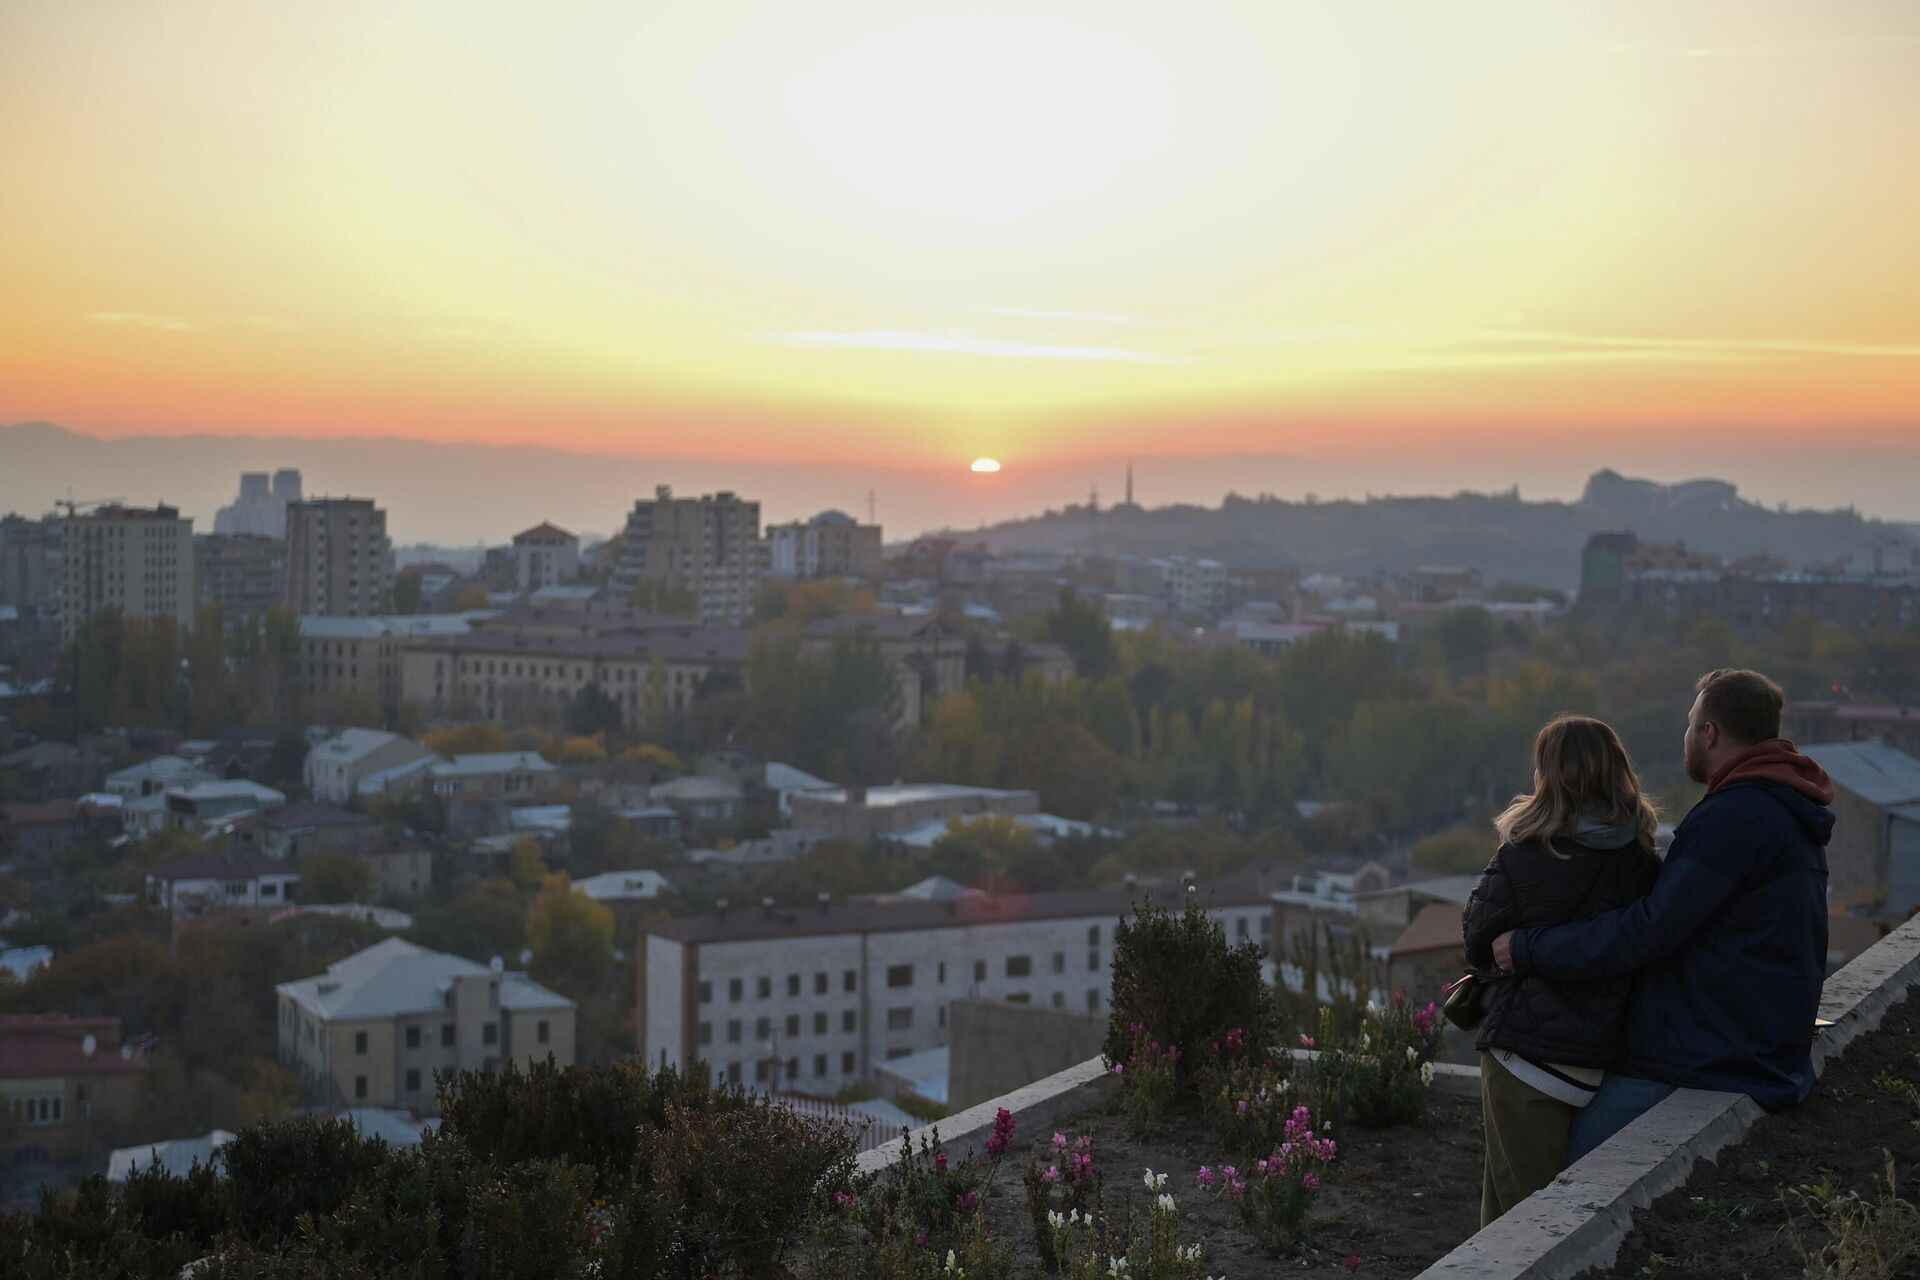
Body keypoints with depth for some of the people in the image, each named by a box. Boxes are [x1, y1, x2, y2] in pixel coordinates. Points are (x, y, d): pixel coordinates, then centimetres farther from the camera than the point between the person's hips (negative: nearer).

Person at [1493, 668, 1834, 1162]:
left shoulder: (1735, 816, -19)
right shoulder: (1788, 815, 16)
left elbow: (1647, 932, -23)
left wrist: (1527, 948, -14)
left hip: (1705, 1068, -11)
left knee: (1579, 1170, -9)